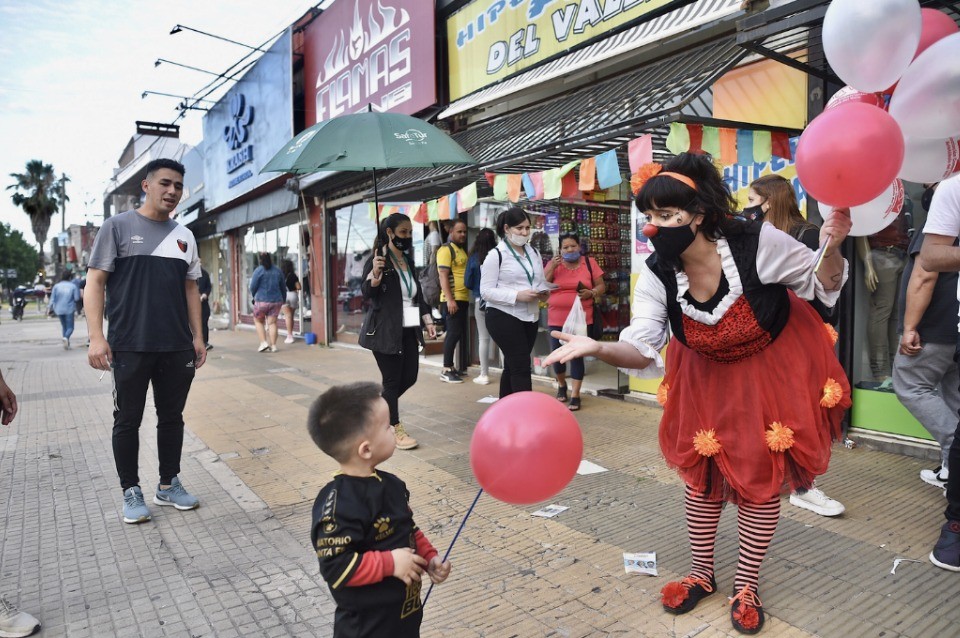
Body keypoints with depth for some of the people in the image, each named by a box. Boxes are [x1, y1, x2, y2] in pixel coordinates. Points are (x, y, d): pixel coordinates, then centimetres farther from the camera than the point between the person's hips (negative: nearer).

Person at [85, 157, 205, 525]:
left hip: (177, 348, 4)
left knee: (172, 417, 11)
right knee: (128, 421, 6)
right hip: (130, 347, -4)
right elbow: (95, 282, -4)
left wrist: (197, 337, 9)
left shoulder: (184, 236, 12)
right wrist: (96, 337, -12)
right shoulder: (118, 227, -1)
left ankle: (168, 485, 25)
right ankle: (131, 492, 20)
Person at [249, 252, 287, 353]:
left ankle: (263, 342, 2)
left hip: (262, 300, -3)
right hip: (276, 300, 4)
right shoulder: (278, 271, 5)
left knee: (258, 321, 14)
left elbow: (253, 287, -7)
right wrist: (283, 299, 27)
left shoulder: (258, 271, -9)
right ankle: (273, 345, 4)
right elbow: (283, 287, 13)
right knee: (272, 323, 6)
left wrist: (254, 296, 14)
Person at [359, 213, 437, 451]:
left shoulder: (408, 260, 13)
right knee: (392, 380, -1)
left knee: (409, 377, 9)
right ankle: (396, 429, 13)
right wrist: (375, 273, -34)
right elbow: (366, 293, -16)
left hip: (408, 329, 8)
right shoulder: (377, 259, -10)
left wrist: (427, 320, 13)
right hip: (384, 330, -7)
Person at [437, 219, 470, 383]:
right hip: (452, 300, -9)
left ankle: (452, 367, 19)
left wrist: (465, 297, 17)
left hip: (463, 299, 9)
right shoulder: (445, 250, -9)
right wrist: (450, 299, -23)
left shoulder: (462, 250, 18)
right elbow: (443, 277, -16)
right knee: (453, 333, -8)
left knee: (460, 334, 11)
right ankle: (446, 370, -3)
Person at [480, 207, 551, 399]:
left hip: (530, 317, 7)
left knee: (512, 366, 14)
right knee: (521, 367, -10)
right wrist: (517, 296, -23)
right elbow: (486, 291, -13)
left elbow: (541, 282, 20)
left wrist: (544, 293, -4)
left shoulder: (534, 254, 13)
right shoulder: (496, 255, -8)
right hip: (504, 318, -7)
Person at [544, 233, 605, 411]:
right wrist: (552, 266, -14)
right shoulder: (553, 263, 3)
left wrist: (591, 293, -16)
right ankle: (561, 384, 35)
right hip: (557, 319, 1)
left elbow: (601, 286, 5)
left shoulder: (589, 262, 2)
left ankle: (575, 395, 7)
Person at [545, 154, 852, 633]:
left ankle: (746, 585, 28)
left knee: (760, 476, 5)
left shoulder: (758, 243, -28)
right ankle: (702, 573, 36)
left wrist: (831, 248, -33)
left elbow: (824, 286, -12)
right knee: (701, 471, 12)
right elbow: (643, 350, -26)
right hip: (707, 375, 3)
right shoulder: (656, 276, -20)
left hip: (772, 368, -2)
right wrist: (598, 348, -45)